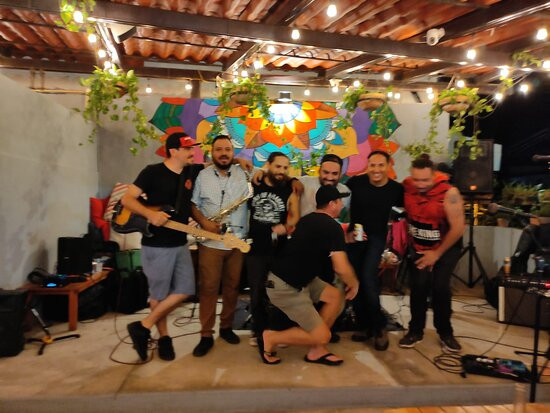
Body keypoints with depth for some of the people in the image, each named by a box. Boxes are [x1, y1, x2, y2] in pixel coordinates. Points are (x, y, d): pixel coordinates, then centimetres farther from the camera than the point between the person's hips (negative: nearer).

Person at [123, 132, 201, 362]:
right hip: (156, 245, -6)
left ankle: (143, 327, 18)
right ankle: (163, 337, 24)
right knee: (159, 294, 4)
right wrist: (150, 214, -27)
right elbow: (127, 199, -12)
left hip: (180, 243, 7)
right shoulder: (153, 172, -11)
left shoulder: (191, 172, 6)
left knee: (184, 290, 6)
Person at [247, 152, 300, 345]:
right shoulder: (253, 185, 1)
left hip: (279, 250, -1)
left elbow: (295, 217, -2)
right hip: (255, 249, 1)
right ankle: (258, 330, 27)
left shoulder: (290, 190, -2)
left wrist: (285, 227, -22)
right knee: (256, 293, 11)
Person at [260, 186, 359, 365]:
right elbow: (341, 268, -22)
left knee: (335, 296, 13)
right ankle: (270, 338, 9)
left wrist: (345, 240, 28)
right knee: (322, 336, -3)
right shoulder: (333, 227, -16)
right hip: (285, 288, -9)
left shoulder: (308, 219, 10)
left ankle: (316, 350, 20)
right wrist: (355, 284, -1)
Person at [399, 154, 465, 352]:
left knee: (440, 286, -12)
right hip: (419, 246, 2)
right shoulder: (406, 186, -16)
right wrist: (409, 237, 1)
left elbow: (458, 228, -21)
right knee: (420, 284, -11)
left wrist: (436, 254, -14)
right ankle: (415, 330, 8)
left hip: (446, 247, -2)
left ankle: (445, 332, 11)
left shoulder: (449, 193, -26)